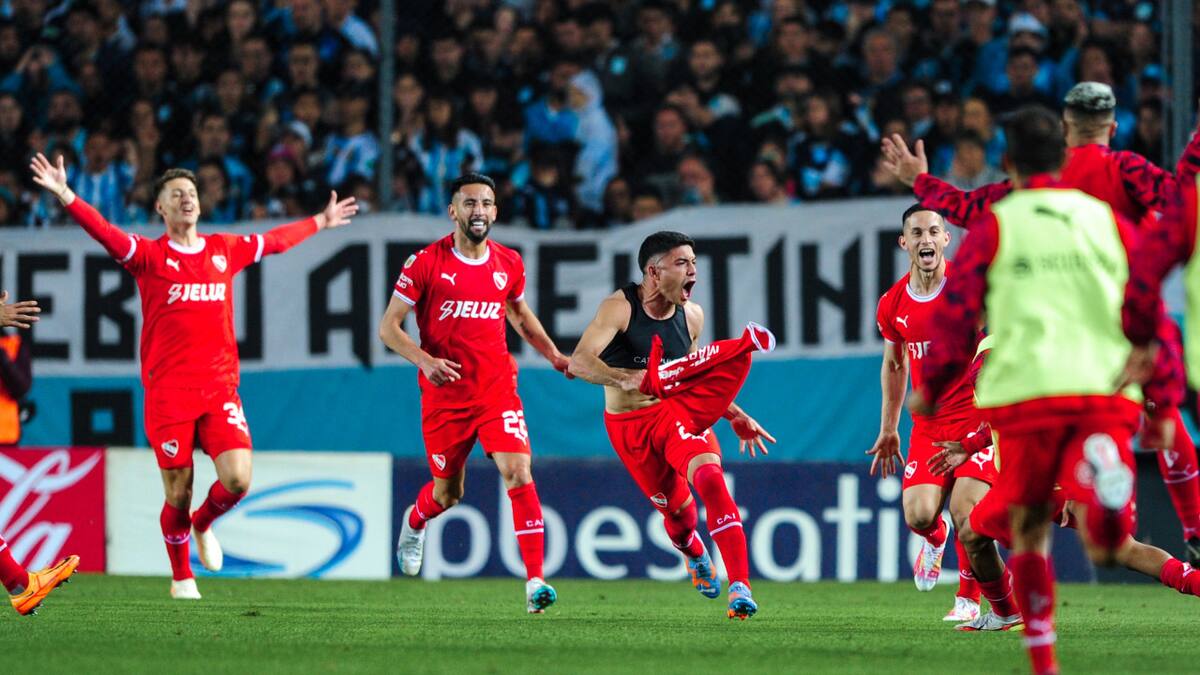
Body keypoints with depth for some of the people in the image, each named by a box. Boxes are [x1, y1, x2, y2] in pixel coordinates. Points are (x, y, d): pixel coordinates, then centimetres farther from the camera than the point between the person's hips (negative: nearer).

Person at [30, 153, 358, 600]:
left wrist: (322, 222, 41)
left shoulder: (226, 250, 12)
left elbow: (275, 241, 29)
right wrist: (64, 195, -31)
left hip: (220, 388, 3)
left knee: (237, 480, -13)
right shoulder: (149, 255, 0)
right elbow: (104, 232, -16)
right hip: (168, 392, -3)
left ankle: (203, 524, 22)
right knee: (178, 495, 1)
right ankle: (181, 576, 25)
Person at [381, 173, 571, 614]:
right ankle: (415, 522, 48)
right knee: (448, 493, 10)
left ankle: (535, 581, -20)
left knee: (519, 473, -18)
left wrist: (553, 355, 13)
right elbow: (388, 328, -5)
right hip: (445, 394, -2)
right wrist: (424, 360, -21)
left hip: (497, 388, 2)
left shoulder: (509, 264, 5)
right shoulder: (425, 263, -7)